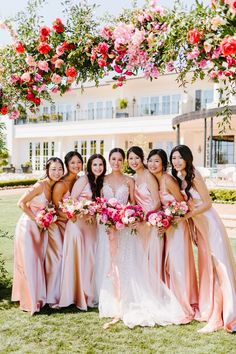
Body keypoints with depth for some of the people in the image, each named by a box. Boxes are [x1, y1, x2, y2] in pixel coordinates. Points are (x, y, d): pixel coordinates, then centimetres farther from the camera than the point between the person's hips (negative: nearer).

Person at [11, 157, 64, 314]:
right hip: (28, 227, -7)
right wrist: (36, 219, -17)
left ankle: (38, 297, 29)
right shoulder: (40, 185, -19)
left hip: (40, 229, 7)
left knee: (38, 262, 15)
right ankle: (30, 301, 13)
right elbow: (21, 203, -19)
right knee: (28, 263, 0)